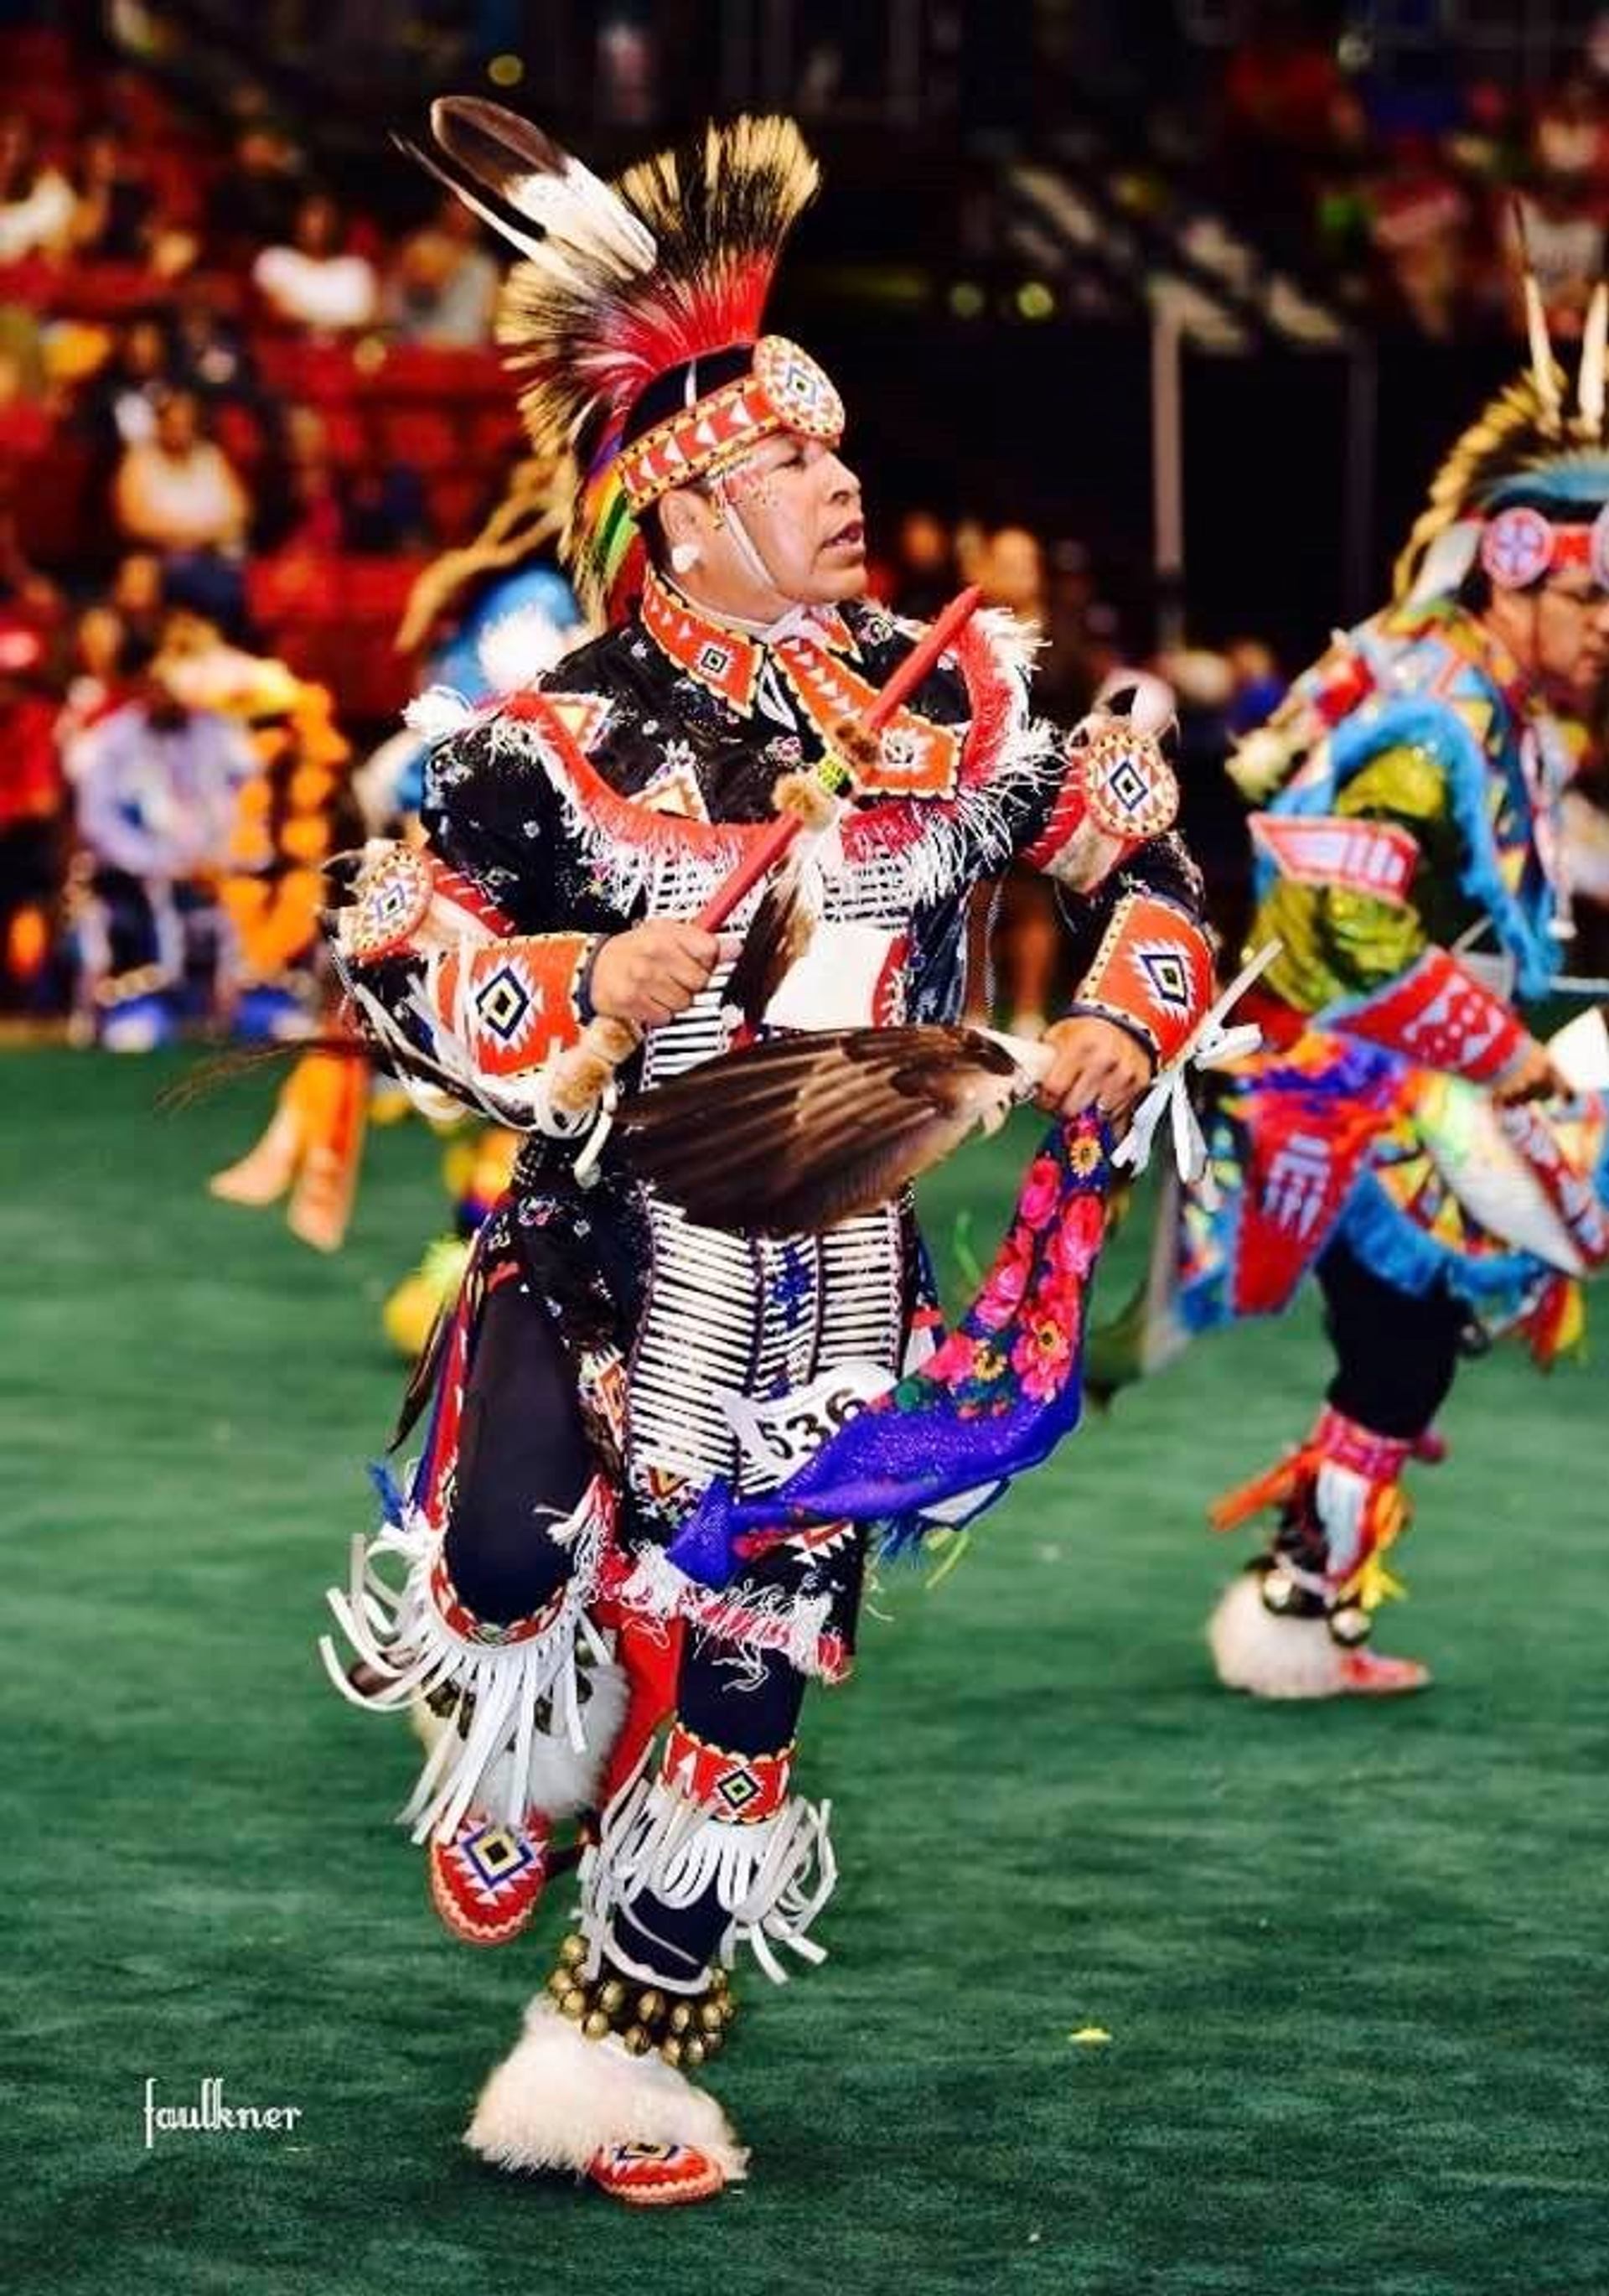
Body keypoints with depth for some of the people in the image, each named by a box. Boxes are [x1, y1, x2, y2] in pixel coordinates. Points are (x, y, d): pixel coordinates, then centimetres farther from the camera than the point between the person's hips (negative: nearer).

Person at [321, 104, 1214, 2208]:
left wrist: (1120, 1021, -2)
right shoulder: (564, 739, -7)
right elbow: (394, 957, -4)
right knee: (523, 1565, -27)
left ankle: (622, 2054, 21)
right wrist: (594, 988, -18)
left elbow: (1139, 848, 14)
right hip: (614, 1253, -4)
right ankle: (511, 1765, 10)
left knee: (751, 1655, 6)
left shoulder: (944, 690, 3)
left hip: (841, 1274, 4)